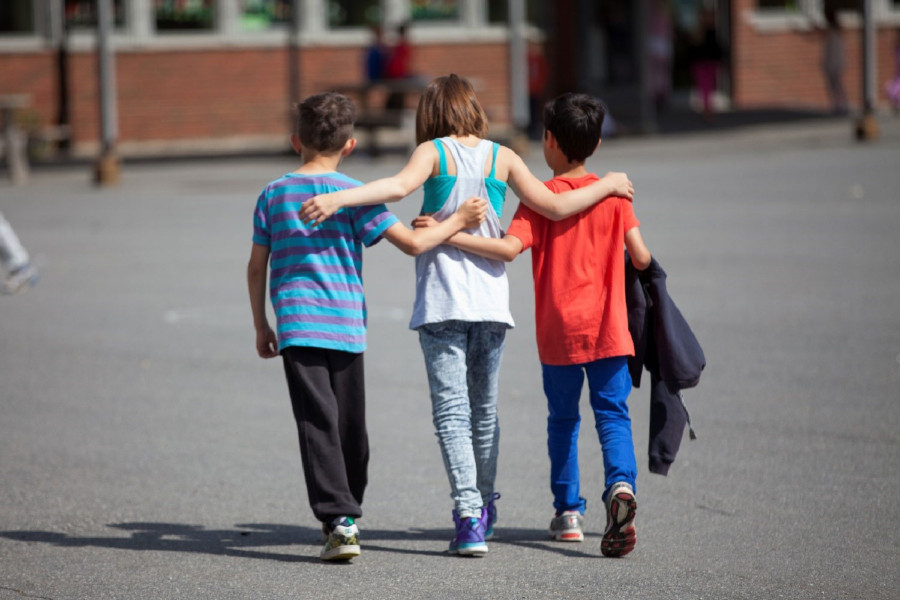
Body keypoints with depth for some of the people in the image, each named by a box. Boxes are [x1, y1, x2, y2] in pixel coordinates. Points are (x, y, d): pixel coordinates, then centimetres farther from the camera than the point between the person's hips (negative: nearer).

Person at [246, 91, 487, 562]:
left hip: (296, 326, 0)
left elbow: (256, 267, 7)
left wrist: (261, 326, 17)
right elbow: (412, 243, -7)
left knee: (317, 425, -5)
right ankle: (349, 514, 29)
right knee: (351, 425, 15)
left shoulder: (273, 195, 4)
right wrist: (457, 221, 7)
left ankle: (338, 520, -18)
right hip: (346, 327, 0)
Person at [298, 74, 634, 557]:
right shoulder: (502, 158, 6)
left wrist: (337, 199, -29)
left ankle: (468, 516, -16)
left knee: (452, 412, -4)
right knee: (484, 409, 18)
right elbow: (554, 207, 5)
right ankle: (484, 508, 31)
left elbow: (400, 185, -21)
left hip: (442, 303, -3)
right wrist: (607, 186, 21)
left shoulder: (434, 152, -2)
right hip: (491, 300, 3)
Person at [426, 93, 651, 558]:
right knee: (613, 414, 1)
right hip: (608, 328, 1)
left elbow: (510, 248, -20)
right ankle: (621, 484, -26)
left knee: (563, 419, 14)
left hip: (559, 332, -1)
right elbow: (640, 257, -1)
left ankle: (568, 512, 18)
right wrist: (639, 261, 23)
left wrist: (449, 236, -19)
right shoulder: (614, 193, 1)